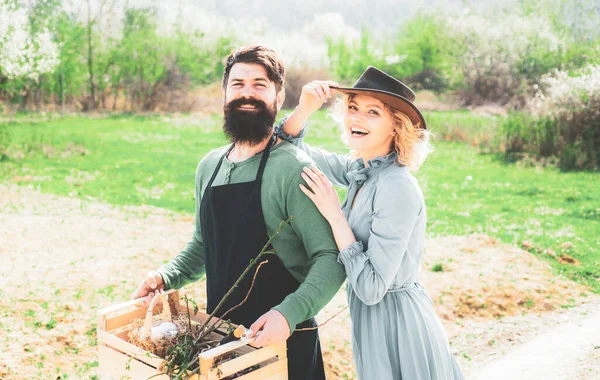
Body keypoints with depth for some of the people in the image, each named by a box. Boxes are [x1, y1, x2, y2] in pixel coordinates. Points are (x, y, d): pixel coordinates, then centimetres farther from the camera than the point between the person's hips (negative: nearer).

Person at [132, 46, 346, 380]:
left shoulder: (293, 169, -16)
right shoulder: (209, 166, 5)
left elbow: (330, 258, -18)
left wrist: (289, 313, -31)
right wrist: (166, 276, 3)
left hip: (283, 339, -6)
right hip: (219, 333, 6)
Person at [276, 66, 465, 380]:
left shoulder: (398, 188, -25)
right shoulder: (359, 169, -1)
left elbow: (371, 288, -26)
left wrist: (334, 215, -24)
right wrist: (304, 108, -10)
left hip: (397, 325, -8)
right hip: (371, 320, 8)